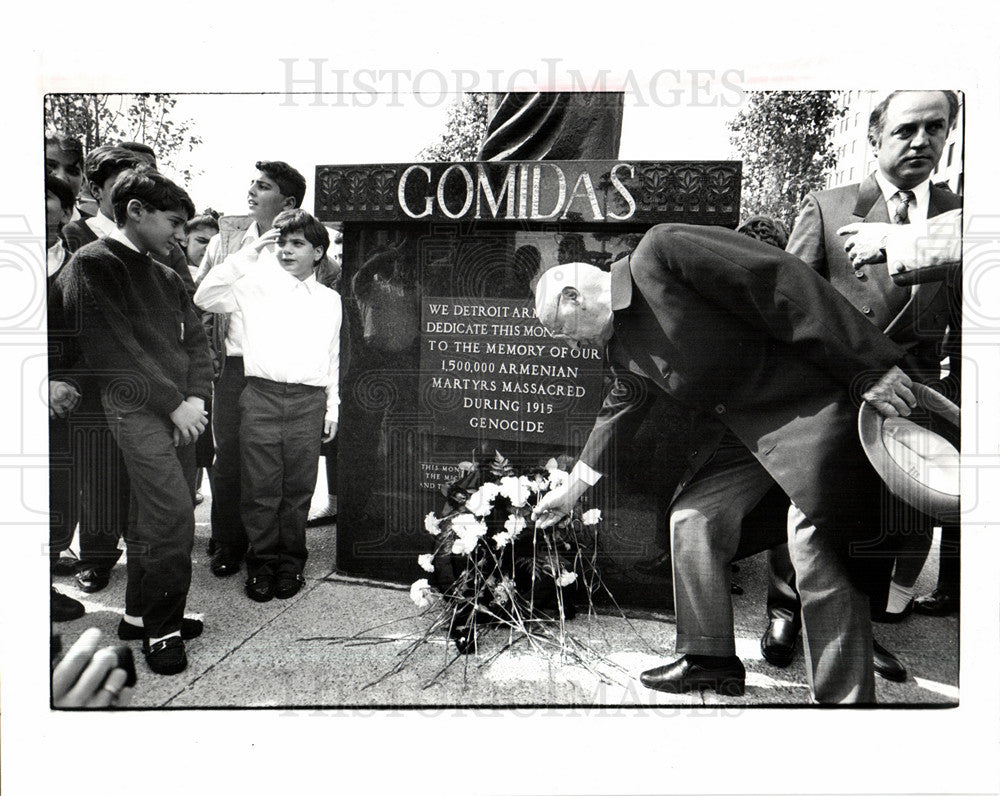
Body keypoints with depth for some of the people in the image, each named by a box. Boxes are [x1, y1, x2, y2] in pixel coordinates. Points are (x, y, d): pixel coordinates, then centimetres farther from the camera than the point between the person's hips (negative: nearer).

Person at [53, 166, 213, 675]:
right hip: (135, 407, -7)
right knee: (173, 510, -13)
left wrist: (195, 397, -1)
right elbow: (115, 347, -13)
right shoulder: (92, 265, -5)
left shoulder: (164, 278, 19)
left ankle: (140, 614, 25)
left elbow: (196, 341, 15)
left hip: (178, 409, 7)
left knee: (155, 514, 12)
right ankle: (162, 628, 2)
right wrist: (172, 402, -13)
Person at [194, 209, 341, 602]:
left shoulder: (330, 300, 15)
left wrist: (332, 408, 13)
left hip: (309, 401, 1)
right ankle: (262, 563, 15)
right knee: (260, 488, 1)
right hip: (262, 396, -1)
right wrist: (245, 257, -4)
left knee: (298, 489, 5)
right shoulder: (257, 286, 9)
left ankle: (290, 562, 19)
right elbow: (204, 298, -1)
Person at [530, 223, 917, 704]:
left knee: (816, 543, -10)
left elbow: (780, 280, -22)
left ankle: (845, 696, 4)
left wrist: (870, 366, -22)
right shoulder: (622, 349, 9)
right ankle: (711, 660, 19)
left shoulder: (662, 251, -19)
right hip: (738, 425, 9)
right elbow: (620, 410, 24)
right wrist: (572, 489, 30)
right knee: (691, 518, 7)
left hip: (809, 401, -9)